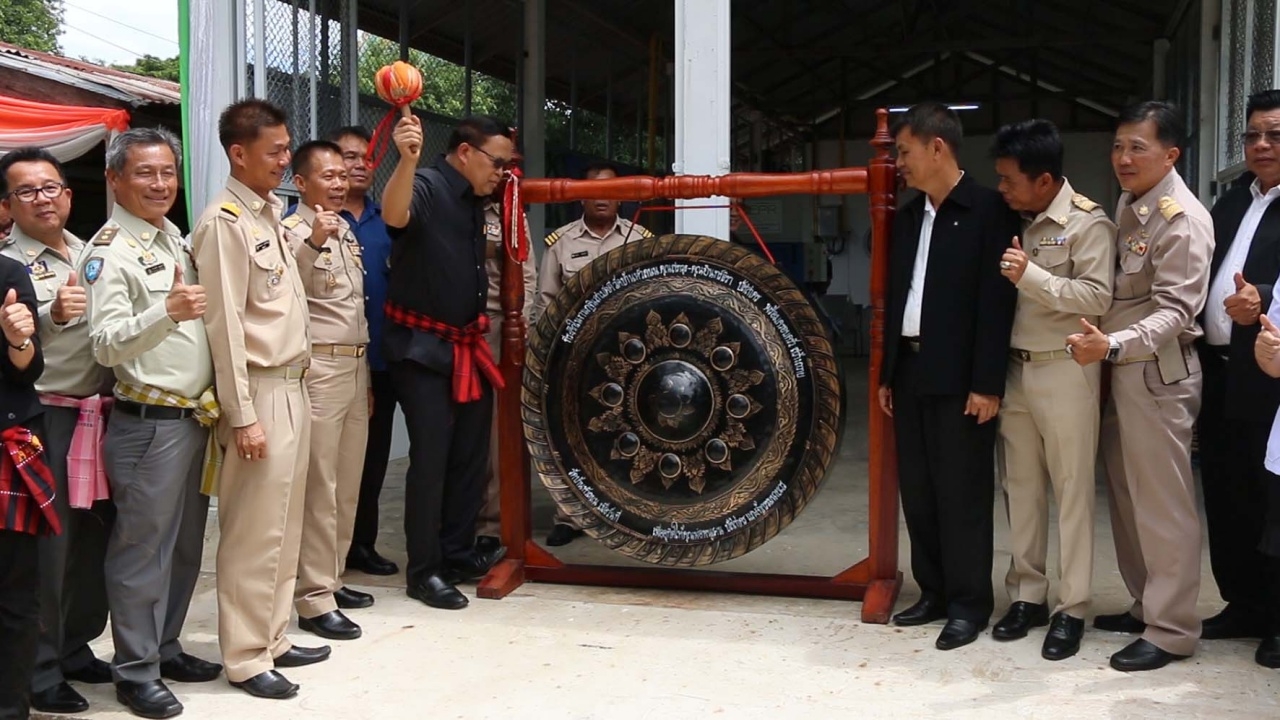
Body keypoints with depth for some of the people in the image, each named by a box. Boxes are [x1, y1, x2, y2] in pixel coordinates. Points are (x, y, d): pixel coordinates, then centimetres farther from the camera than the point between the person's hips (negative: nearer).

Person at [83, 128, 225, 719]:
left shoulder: (174, 238, 13)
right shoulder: (109, 252, -12)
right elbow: (106, 344, -22)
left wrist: (209, 400, 17)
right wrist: (166, 311, -36)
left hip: (194, 417, 8)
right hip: (148, 421, -8)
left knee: (185, 546, 15)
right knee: (143, 549, 0)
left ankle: (166, 648, 29)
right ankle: (135, 671, 11)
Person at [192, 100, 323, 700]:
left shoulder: (271, 214, 14)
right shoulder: (224, 221, -12)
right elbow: (224, 324, -16)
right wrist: (243, 416, -17)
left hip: (292, 386, 9)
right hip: (260, 392, -9)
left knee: (283, 526, 14)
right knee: (254, 533, -1)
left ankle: (272, 639, 25)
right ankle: (247, 658, 9)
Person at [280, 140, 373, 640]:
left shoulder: (346, 233, 17)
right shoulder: (292, 232, -8)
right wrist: (313, 243, -41)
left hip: (355, 366, 8)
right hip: (319, 368, -8)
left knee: (348, 484, 13)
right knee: (319, 487, -7)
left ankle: (331, 577, 24)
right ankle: (314, 599, -3)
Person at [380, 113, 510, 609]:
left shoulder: (473, 201, 11)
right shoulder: (426, 186, -15)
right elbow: (395, 216, -41)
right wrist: (407, 159, -55)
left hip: (467, 346, 9)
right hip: (424, 347, -9)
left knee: (471, 452, 13)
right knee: (431, 454, -6)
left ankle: (457, 554, 26)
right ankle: (424, 571, 4)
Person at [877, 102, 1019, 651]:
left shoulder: (988, 210, -8)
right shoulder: (908, 216, 13)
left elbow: (996, 300, -13)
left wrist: (987, 383, -17)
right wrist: (887, 373, 14)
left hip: (959, 377, -7)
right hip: (912, 371, 7)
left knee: (961, 493, 0)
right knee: (917, 490, 11)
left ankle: (969, 602, 10)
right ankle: (935, 591, 22)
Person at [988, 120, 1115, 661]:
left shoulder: (1088, 222, -9)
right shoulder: (1013, 220, 10)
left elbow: (1098, 297, -17)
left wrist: (1030, 276, -23)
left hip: (1064, 372, -6)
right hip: (1014, 369, 6)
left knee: (1072, 490, 1)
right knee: (1020, 487, 10)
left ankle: (1072, 607, 8)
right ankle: (1027, 595, 21)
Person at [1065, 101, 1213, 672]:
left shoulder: (1181, 219, -14)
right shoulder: (1128, 204, 12)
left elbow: (1175, 309, -21)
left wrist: (1113, 345, -34)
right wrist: (1106, 346, 0)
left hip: (1157, 374, -9)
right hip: (1119, 367, 9)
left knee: (1162, 504, -2)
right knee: (1127, 495, 15)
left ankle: (1171, 629, 8)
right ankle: (1145, 606, 28)